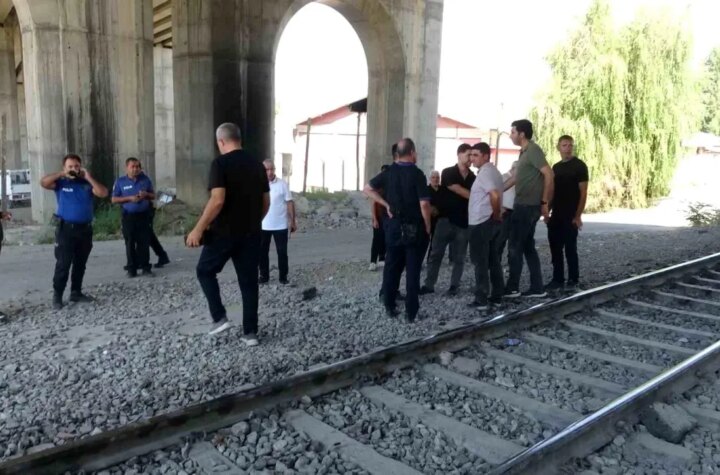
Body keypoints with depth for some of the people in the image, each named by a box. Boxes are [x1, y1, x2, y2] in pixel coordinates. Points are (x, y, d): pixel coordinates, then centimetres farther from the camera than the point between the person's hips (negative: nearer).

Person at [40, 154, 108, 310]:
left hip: (85, 228, 4)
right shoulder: (60, 183, 3)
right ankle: (57, 296, 1)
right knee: (63, 263, -5)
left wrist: (89, 177, -8)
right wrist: (62, 174, -11)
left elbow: (103, 193, -6)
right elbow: (43, 182, -14)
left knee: (80, 263, 11)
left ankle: (76, 292, 21)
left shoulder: (87, 184, 8)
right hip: (66, 228, -3)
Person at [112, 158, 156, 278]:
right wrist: (129, 198, -13)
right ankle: (132, 269, 10)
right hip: (129, 217, -1)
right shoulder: (120, 181, 2)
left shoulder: (145, 179, 7)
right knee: (130, 244, 3)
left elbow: (153, 196, 14)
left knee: (144, 242, 1)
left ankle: (145, 267, 8)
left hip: (144, 215, 1)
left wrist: (146, 194, -9)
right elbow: (114, 200, 1)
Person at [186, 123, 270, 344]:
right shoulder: (257, 165, 8)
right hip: (251, 234, 5)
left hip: (224, 232, -5)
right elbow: (266, 203, 11)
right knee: (249, 282, 10)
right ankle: (250, 332, 13)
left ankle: (219, 318, 10)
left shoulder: (220, 163, -11)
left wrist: (198, 229, -16)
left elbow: (217, 201, -21)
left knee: (205, 271, 17)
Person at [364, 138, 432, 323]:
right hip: (415, 228, -4)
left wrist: (386, 204, 6)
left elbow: (368, 189, 7)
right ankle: (411, 312, 5)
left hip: (394, 226, 4)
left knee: (391, 268, 13)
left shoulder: (389, 172, 2)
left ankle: (389, 307, 19)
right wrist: (427, 227, -6)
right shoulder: (417, 174, -13)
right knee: (413, 270, 2)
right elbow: (424, 204, -18)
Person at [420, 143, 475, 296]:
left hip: (464, 222, 3)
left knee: (459, 257, 6)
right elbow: (459, 191, -12)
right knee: (436, 253, 0)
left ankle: (454, 285, 16)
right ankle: (429, 284, 6)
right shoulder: (448, 173, -2)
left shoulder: (473, 178, 9)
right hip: (446, 220, -3)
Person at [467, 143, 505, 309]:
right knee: (494, 260, 13)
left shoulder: (484, 172, -15)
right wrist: (497, 215, 12)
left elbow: (495, 195, -28)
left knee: (480, 262, -4)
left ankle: (481, 299, -1)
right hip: (493, 222, 10)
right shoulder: (493, 171, 15)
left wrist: (495, 214, -15)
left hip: (481, 223, -9)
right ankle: (497, 295, 18)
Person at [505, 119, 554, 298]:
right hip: (524, 206, 9)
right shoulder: (524, 152, 16)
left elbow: (549, 174, -20)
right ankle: (537, 288, 16)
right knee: (528, 247, 11)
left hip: (527, 207, -9)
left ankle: (512, 288, 5)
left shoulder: (533, 150, -13)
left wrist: (544, 202, -18)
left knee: (514, 247, -3)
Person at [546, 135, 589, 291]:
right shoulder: (556, 167, 13)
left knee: (570, 248, -1)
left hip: (571, 216, -6)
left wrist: (578, 215, -15)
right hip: (556, 215, 6)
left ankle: (573, 280, 10)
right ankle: (558, 279, 15)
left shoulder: (579, 166, -5)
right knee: (555, 248, 6)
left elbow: (583, 193, -9)